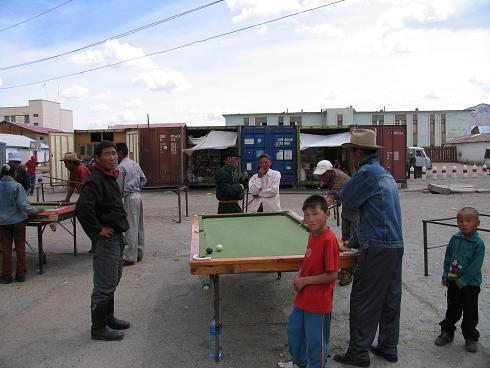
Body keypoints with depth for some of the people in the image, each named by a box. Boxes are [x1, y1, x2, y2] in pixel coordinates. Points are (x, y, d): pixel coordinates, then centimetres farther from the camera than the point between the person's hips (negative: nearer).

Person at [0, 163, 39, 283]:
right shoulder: (16, 186, -12)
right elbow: (23, 205, -15)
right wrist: (35, 211, -3)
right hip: (18, 220, -3)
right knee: (20, 247, 9)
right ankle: (20, 274, 15)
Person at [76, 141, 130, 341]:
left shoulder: (110, 177, 12)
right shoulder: (96, 180, -19)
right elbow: (82, 207, -31)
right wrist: (97, 229, -23)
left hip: (116, 236, 10)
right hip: (106, 238, -10)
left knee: (113, 280, 20)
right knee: (104, 284, 0)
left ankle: (108, 318, 35)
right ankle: (98, 328, 13)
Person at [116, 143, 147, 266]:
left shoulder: (121, 167, -12)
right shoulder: (135, 164, 13)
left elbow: (119, 187, -12)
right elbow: (144, 180, 17)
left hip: (130, 198, -9)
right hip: (138, 196, 9)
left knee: (130, 228, -5)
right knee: (138, 226, 13)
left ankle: (130, 257, 0)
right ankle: (139, 253, 22)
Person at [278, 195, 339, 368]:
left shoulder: (329, 240, -25)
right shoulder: (313, 234, 1)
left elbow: (332, 275, -24)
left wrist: (305, 280, -18)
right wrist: (300, 275, 0)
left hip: (319, 301, -9)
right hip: (303, 297, 9)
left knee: (316, 340, 9)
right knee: (294, 328, 25)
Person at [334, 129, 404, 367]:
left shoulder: (367, 173, -15)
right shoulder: (387, 175, 17)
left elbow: (346, 198, -4)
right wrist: (354, 241, 25)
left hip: (377, 249, -9)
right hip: (396, 246, 9)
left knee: (362, 302, 2)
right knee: (390, 300, 17)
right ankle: (389, 348, 30)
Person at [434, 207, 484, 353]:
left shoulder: (478, 243, -16)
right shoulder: (455, 239, -2)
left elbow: (475, 266, -17)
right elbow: (448, 257, 6)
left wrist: (462, 281, -17)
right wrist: (445, 275, 2)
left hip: (470, 284, -4)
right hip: (453, 282, 4)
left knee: (470, 313, 8)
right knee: (452, 310, 17)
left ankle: (470, 338, 26)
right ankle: (447, 332, 32)